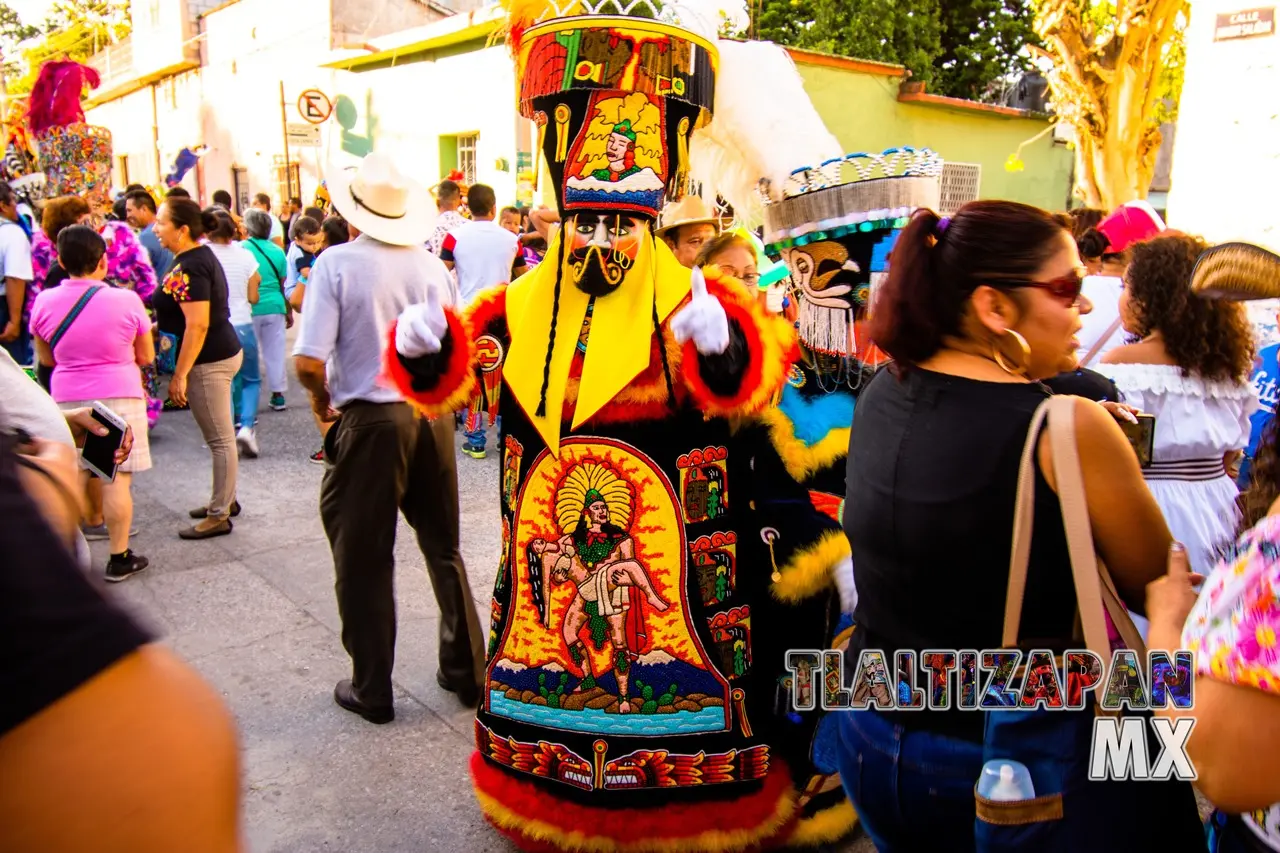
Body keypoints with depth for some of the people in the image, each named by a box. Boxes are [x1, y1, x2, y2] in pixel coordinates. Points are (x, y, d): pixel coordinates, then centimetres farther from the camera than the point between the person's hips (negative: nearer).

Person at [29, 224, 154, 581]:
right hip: (119, 397, -3)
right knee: (117, 480, 3)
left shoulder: (44, 303, -2)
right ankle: (119, 557, 10)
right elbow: (146, 356, 1)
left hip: (67, 398, 3)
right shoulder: (126, 301, -10)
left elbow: (46, 358, 11)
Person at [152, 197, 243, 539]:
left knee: (220, 439, -2)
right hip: (223, 351, 10)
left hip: (209, 360, -10)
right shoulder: (201, 255, 11)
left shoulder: (189, 267, -19)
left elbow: (197, 325, -23)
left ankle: (219, 515, 7)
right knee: (221, 436, 19)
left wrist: (179, 375, -20)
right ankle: (225, 500, 31)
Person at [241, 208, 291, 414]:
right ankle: (278, 395, 14)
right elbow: (283, 285, 5)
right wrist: (289, 312, 13)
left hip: (250, 310, -2)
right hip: (274, 307, 3)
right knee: (275, 352, 9)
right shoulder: (277, 251, 2)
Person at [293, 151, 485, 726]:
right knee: (444, 550, 17)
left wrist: (322, 401, 4)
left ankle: (371, 690, 20)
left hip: (370, 422, -4)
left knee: (365, 560, 9)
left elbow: (309, 361, -15)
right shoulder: (432, 266, 2)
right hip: (432, 416, 4)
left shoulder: (337, 263, -10)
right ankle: (466, 671, 28)